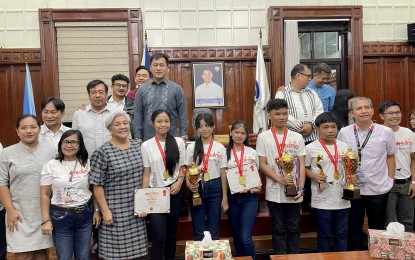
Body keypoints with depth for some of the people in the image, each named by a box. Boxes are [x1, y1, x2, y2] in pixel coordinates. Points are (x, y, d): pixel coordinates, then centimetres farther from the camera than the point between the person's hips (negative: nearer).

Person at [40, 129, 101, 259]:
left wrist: (97, 211, 2)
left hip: (85, 214, 2)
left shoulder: (87, 164, 1)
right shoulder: (51, 165, -3)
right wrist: (46, 220, -7)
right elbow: (45, 194, -3)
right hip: (61, 216, -1)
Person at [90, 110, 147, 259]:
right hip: (115, 211, -5)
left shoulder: (138, 147, 6)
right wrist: (105, 210, -12)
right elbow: (97, 185, -11)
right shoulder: (102, 153, -11)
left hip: (136, 209, 5)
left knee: (134, 248, 12)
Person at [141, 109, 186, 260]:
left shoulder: (179, 142, 3)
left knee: (171, 235, 12)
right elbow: (146, 173, 0)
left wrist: (179, 182, -9)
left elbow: (182, 167, 9)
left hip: (175, 192, 2)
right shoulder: (146, 145, -1)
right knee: (159, 238, -5)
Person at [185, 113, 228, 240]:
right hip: (197, 188, 0)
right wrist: (189, 184, -16)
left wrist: (225, 198, -1)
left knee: (214, 232, 9)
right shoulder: (191, 147, 2)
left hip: (214, 188, 0)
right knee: (198, 232, 7)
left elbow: (223, 173, 2)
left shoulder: (220, 148, 1)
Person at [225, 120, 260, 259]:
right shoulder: (225, 152, 2)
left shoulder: (252, 153, 4)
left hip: (249, 197, -1)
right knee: (236, 236, 12)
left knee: (245, 237, -9)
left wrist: (257, 188, -9)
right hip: (232, 197, 1)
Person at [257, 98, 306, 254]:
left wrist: (301, 188, -7)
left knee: (293, 229, 11)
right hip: (275, 192, -2)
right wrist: (280, 179, -16)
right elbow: (262, 165, -4)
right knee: (279, 229, 9)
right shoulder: (263, 137, -1)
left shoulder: (297, 137, 5)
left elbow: (301, 165, 3)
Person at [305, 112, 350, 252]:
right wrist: (313, 176, -14)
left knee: (341, 233, 14)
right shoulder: (311, 148, -6)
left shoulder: (344, 146, 4)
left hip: (342, 198, 3)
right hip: (322, 200, -3)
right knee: (324, 234, 9)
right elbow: (304, 168, 2)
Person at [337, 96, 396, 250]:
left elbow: (390, 156, 8)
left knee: (377, 229, 15)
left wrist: (391, 179, 5)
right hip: (352, 188, 0)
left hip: (379, 189, 0)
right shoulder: (344, 133, -3)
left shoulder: (386, 132, -3)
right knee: (353, 229, 13)